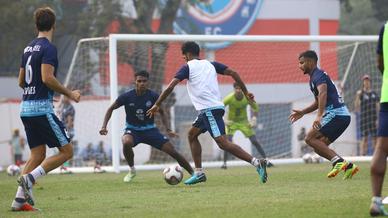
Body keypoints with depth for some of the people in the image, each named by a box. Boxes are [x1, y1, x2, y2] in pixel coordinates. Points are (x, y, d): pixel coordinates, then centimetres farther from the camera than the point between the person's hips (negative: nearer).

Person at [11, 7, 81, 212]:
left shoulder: (28, 48, 15)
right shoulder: (48, 48, -11)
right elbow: (47, 78, -20)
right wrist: (69, 93, -10)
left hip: (26, 108, 9)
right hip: (41, 108, -9)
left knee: (38, 154, 11)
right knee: (66, 150, -3)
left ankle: (20, 199, 3)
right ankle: (29, 178, -15)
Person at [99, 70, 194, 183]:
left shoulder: (153, 96, -11)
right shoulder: (126, 96, -14)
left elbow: (161, 113, 5)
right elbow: (111, 109, 1)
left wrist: (168, 130, -8)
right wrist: (104, 126, -11)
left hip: (149, 130, 1)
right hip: (132, 130, -1)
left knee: (172, 151, -10)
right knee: (127, 143, -37)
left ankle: (193, 173, 4)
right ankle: (132, 170, -11)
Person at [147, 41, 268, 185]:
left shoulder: (188, 67, 2)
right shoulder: (210, 64, 19)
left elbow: (170, 87, -5)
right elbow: (233, 73, 11)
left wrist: (157, 105, 2)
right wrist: (246, 92, 15)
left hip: (209, 110, -8)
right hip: (216, 107, 8)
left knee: (223, 143, -15)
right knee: (192, 134, 21)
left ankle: (257, 163, -27)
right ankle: (199, 173, 16)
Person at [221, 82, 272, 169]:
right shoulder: (229, 98, -22)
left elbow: (256, 108, 2)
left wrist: (254, 119, -10)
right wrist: (224, 120, -25)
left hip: (244, 122, 2)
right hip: (231, 122, -2)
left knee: (255, 141, -5)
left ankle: (266, 160, 2)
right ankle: (224, 163, -13)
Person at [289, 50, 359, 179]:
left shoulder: (318, 75, -8)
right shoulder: (313, 78, 24)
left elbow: (323, 94, -28)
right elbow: (318, 102, 36)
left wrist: (319, 116, -39)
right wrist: (302, 112, 31)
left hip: (336, 114, -10)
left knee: (310, 138, -15)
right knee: (318, 148, 8)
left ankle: (337, 161, -26)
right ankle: (348, 166, 0)